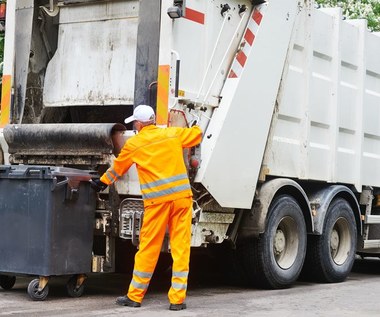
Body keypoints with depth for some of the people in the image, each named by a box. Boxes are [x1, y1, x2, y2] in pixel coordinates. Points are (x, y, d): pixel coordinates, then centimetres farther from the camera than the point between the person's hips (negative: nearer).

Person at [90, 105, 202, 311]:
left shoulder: (133, 144, 5)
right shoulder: (172, 134, 9)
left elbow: (117, 169, 20)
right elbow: (196, 134, 25)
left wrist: (102, 182, 38)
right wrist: (197, 128, 49)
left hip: (157, 200, -2)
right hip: (182, 196, 2)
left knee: (148, 248, 7)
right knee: (181, 247, 4)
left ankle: (134, 296, 17)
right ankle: (177, 299, 5)